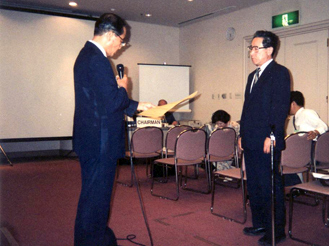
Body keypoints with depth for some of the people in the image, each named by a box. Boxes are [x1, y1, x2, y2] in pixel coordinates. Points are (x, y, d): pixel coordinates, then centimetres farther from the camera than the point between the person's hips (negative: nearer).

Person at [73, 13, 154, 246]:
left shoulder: (87, 55, 15)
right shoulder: (97, 60, -20)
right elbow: (111, 103, -26)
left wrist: (137, 106, 20)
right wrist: (123, 87, -6)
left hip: (92, 140, 11)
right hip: (100, 142, -11)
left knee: (94, 194, 21)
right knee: (96, 198, 1)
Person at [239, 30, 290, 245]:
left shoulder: (280, 73, -7)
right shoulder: (253, 76, 19)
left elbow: (281, 106, -16)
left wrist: (272, 135, -20)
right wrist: (243, 135, 17)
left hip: (267, 142, -9)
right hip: (251, 142, 9)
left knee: (270, 186, -1)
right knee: (254, 185, 15)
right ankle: (260, 224, 29)